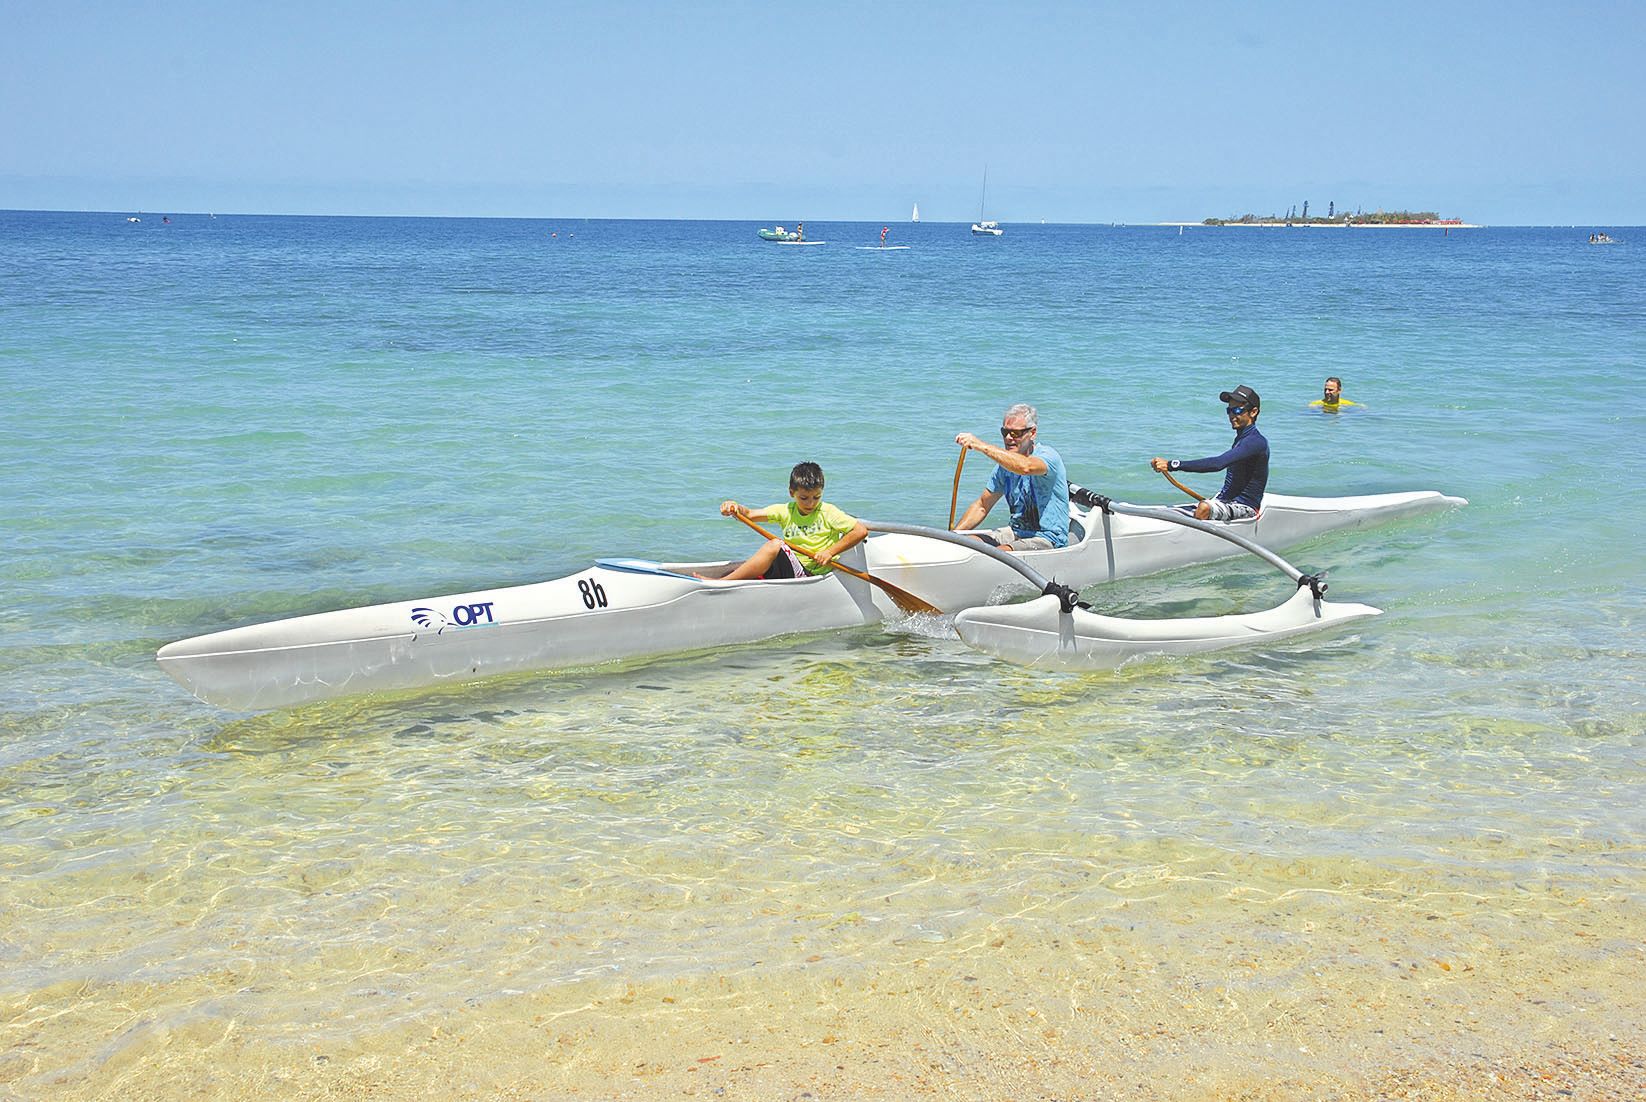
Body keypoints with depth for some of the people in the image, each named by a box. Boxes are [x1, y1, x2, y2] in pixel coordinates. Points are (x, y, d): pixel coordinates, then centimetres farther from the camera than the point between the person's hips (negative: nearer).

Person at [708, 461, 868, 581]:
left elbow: (861, 531, -5)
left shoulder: (827, 512, 0)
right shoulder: (786, 511, 10)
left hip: (810, 576, -6)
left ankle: (720, 583, -29)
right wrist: (735, 508, -21)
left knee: (775, 545, -28)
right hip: (788, 572, 6)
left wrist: (830, 552, -10)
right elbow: (749, 514, 2)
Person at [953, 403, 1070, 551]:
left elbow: (1025, 467, -40)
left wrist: (983, 447, -41)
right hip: (1016, 532, 8)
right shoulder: (1005, 462, 9)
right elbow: (982, 506, 16)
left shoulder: (1048, 455, -14)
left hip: (1048, 539, -8)